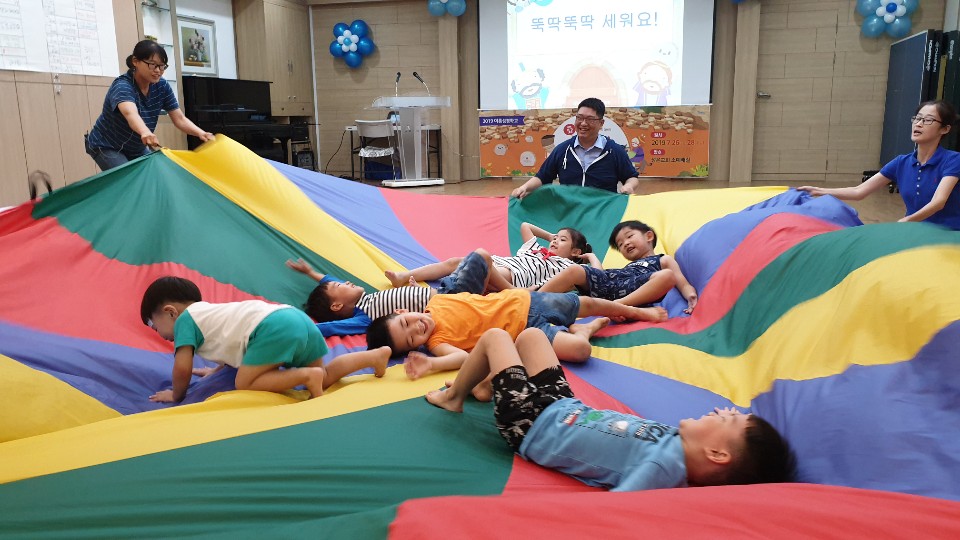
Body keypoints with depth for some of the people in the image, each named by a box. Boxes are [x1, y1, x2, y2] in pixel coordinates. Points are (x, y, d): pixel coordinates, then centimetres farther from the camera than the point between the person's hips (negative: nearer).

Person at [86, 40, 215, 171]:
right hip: (106, 147, -6)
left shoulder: (162, 86, -11)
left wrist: (200, 133, -34)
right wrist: (145, 132, -72)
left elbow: (180, 119, -13)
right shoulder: (122, 86, -29)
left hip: (136, 149, 6)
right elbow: (130, 113, -50)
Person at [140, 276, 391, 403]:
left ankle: (306, 376, -17)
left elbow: (182, 368, 4)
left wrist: (176, 394, 21)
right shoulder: (208, 312, 34)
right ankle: (375, 354, 3)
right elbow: (233, 338, 46)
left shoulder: (185, 319, 10)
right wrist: (218, 369, 51)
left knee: (245, 384, -2)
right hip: (298, 318, 9)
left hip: (274, 327, -9)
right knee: (324, 376, 19)